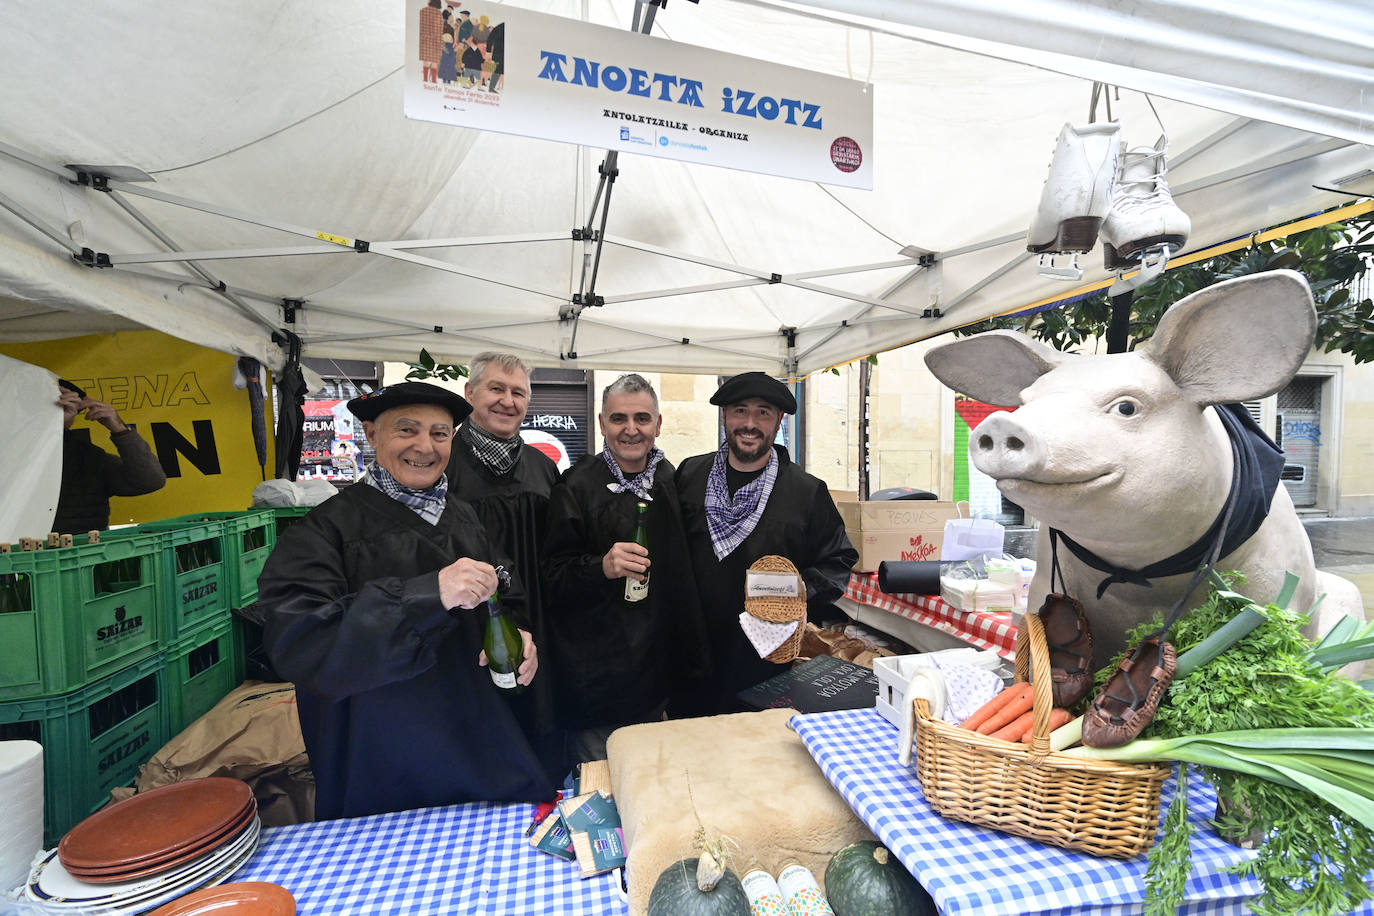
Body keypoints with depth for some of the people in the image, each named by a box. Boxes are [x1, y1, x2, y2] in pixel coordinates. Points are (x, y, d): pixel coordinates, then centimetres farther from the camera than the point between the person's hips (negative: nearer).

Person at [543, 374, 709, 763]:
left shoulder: (668, 478, 4)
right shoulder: (578, 487, -14)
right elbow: (552, 578, -13)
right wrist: (602, 567, -30)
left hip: (657, 668, 6)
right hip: (598, 670, -5)